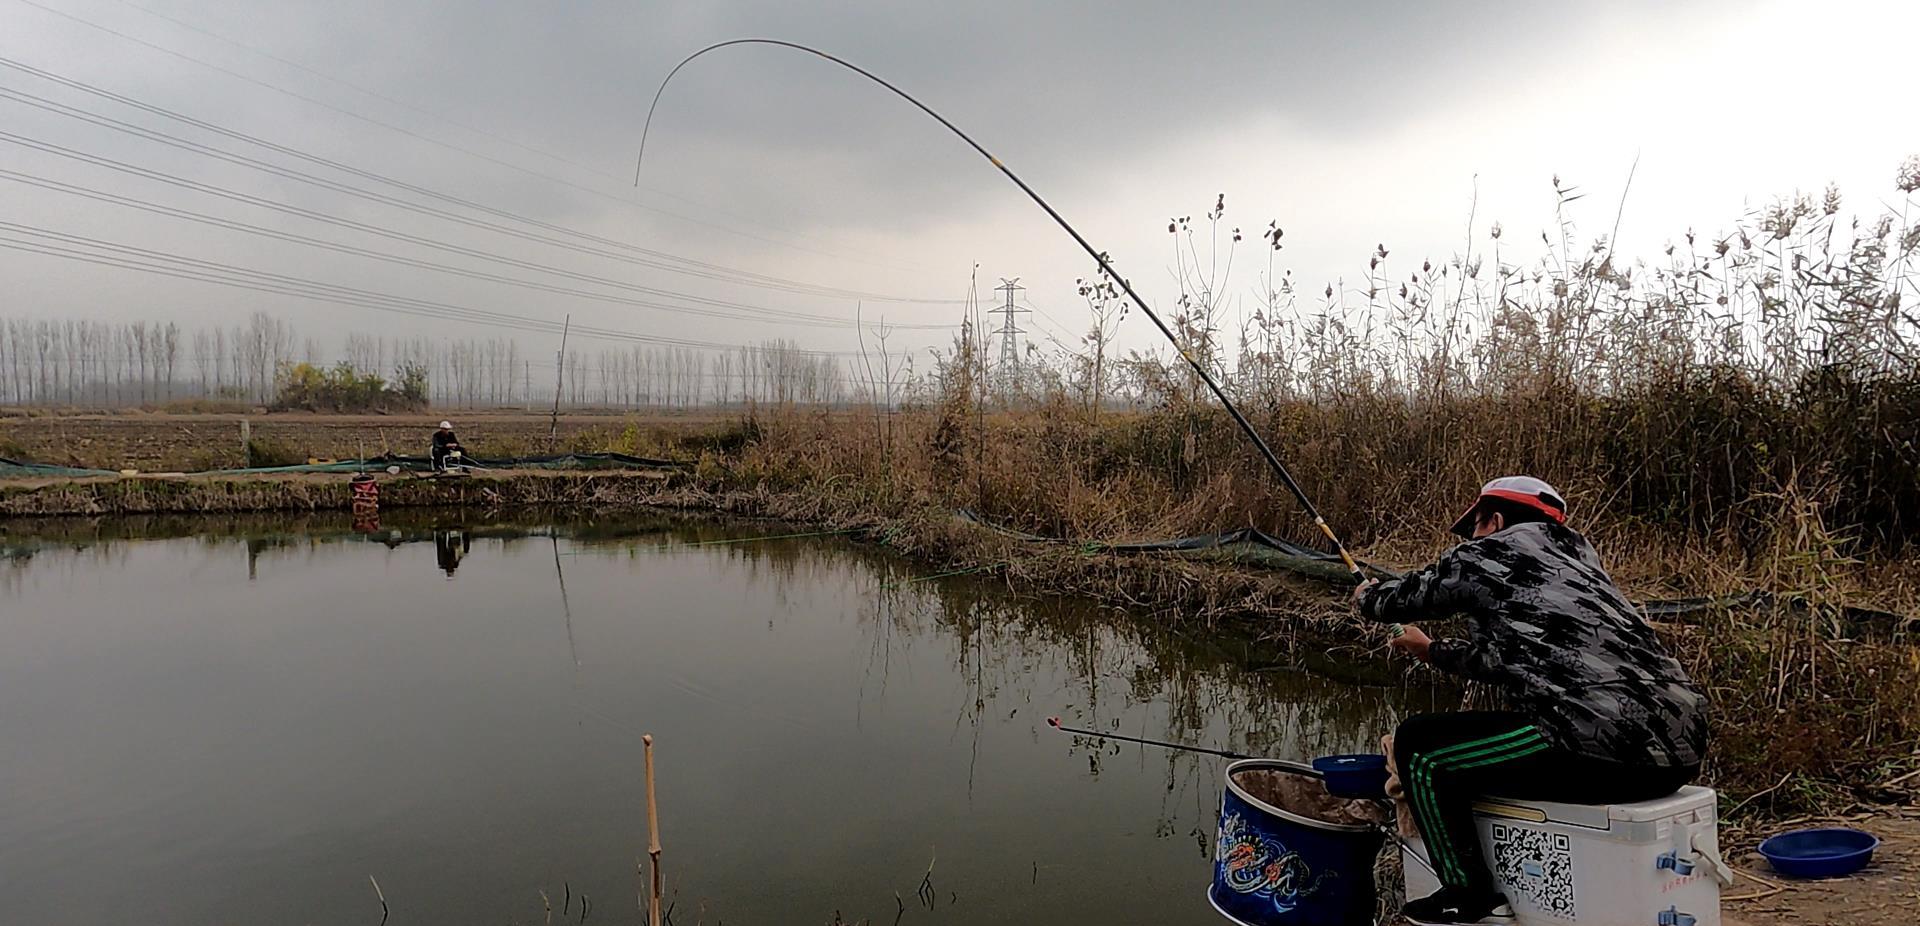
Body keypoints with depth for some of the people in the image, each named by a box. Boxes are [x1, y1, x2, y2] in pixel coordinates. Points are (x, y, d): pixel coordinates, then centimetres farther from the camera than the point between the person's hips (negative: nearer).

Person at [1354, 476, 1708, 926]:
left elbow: (1403, 597, 19)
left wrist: (1367, 595, 42)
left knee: (1416, 746, 4)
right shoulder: (1573, 553, 26)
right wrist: (1431, 650, 50)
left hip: (1606, 748, -9)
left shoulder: (1487, 553, 5)